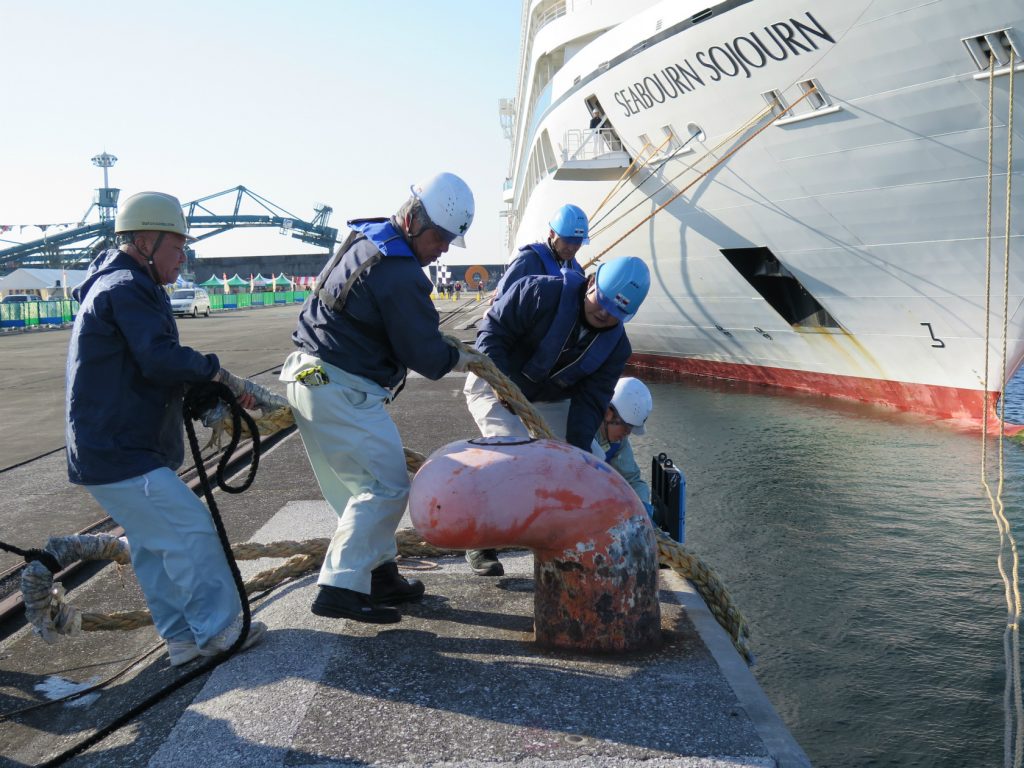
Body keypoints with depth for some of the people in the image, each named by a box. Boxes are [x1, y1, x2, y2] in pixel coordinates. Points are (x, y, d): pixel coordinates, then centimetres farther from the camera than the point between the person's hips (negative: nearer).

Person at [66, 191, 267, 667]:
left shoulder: (109, 285, 19)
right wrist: (218, 373, -15)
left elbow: (142, 369, 19)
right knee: (192, 530, -7)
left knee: (153, 545, 14)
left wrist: (199, 395, 6)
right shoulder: (127, 288, -16)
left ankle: (181, 637, 22)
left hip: (107, 450, 11)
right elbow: (161, 358, -29)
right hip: (119, 456, -11)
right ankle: (218, 630, 3)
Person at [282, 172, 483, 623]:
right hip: (341, 390, -11)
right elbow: (425, 353, -14)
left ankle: (379, 573, 24)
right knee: (386, 487, -7)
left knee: (359, 485, 16)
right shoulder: (400, 275, -19)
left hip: (309, 377, 11)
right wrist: (465, 361, 6)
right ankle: (341, 588, -7)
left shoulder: (364, 240, 13)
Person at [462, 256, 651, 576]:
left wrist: (577, 448, -25)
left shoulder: (616, 345, -10)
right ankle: (481, 543, -11)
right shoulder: (541, 292, -25)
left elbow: (590, 400, -13)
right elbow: (492, 330, -23)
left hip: (548, 403, 6)